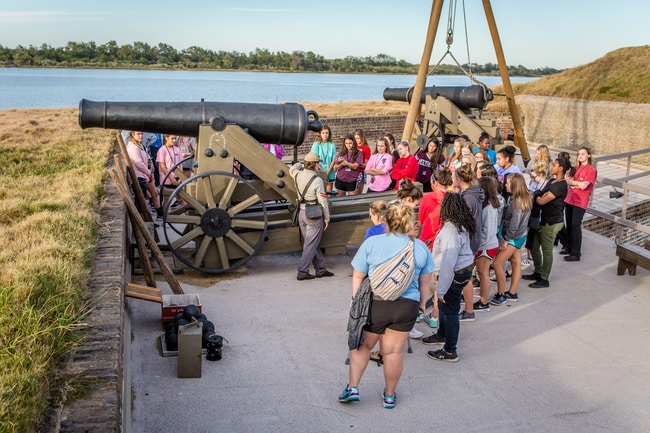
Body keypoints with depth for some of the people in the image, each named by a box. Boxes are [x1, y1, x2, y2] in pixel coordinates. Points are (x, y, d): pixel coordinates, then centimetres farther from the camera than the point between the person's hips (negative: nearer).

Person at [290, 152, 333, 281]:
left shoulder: (297, 175, -1)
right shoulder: (317, 180, -18)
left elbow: (292, 169, 25)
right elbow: (323, 202, -13)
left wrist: (301, 165, 33)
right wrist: (326, 218, -4)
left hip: (302, 213, 7)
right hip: (314, 215, -7)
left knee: (313, 244, 15)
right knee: (311, 245, 1)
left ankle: (320, 269, 22)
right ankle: (302, 272, 2)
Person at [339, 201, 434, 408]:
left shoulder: (371, 243, -7)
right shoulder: (420, 247, 1)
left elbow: (357, 276, -2)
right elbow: (425, 281, 9)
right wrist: (422, 302, 23)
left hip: (374, 304, -1)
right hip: (407, 306, 2)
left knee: (363, 345, 17)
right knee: (394, 351, 12)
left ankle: (352, 388, 19)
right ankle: (389, 395, 25)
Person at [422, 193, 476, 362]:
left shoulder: (450, 231, -29)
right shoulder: (461, 226, 3)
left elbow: (448, 263, -29)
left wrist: (441, 289, -23)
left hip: (455, 275, -10)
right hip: (464, 270, 10)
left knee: (450, 310, 2)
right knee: (443, 305, 27)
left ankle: (450, 352, 15)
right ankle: (442, 335, 49)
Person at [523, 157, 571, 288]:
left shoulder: (561, 185, -19)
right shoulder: (551, 182, 12)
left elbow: (541, 201, -22)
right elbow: (540, 196, 11)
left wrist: (536, 196, -3)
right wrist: (539, 195, -9)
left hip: (552, 222, -10)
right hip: (543, 219, 10)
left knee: (546, 250, 0)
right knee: (534, 246, 16)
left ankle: (544, 279, 11)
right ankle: (538, 273, 31)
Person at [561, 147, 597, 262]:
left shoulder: (591, 169, -8)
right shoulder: (576, 167, 15)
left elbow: (583, 186, -17)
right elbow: (567, 180, 2)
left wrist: (572, 183, -4)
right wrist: (578, 183, -14)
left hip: (580, 202, -7)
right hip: (570, 199, 7)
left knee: (575, 226, -9)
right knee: (569, 225, 11)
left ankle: (576, 254, -5)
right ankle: (568, 247, 23)